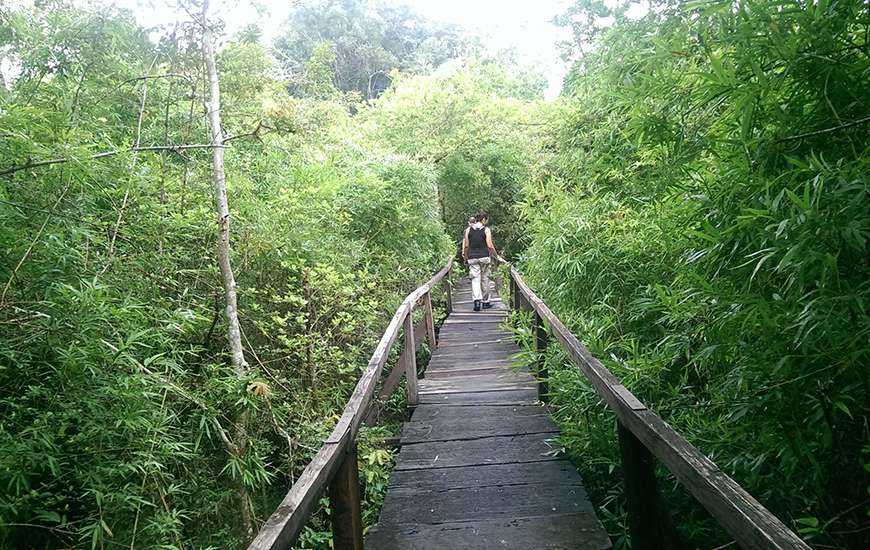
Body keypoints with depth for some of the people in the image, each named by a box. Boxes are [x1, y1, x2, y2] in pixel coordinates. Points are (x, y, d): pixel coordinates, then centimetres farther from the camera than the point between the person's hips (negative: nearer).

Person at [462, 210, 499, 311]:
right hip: (484, 256, -2)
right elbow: (490, 246, -7)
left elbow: (466, 246, 5)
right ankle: (485, 302, 17)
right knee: (485, 279, 9)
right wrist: (496, 256, 5)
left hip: (472, 257, 2)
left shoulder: (468, 229, 5)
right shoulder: (486, 230, -3)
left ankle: (477, 300, -19)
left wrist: (466, 258, 15)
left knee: (475, 279, -1)